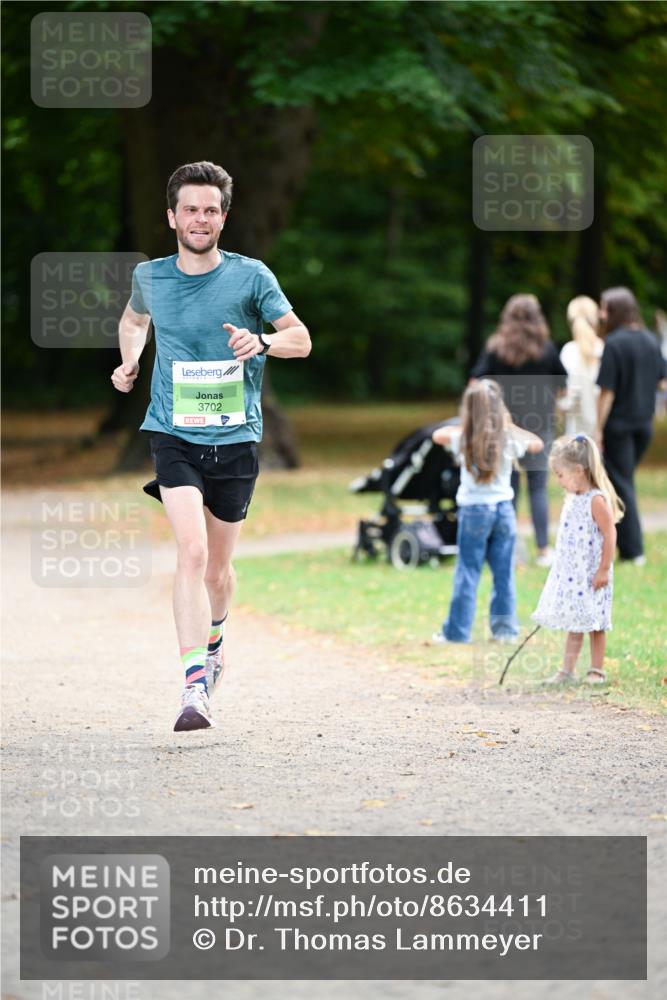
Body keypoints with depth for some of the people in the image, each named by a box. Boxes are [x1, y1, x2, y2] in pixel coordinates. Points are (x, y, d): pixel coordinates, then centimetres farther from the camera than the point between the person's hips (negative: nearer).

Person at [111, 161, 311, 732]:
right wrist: (128, 362, 13)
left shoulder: (250, 276, -2)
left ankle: (214, 638, 46)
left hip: (235, 438, 0)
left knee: (218, 566, 13)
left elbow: (301, 339, -3)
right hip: (173, 434, 0)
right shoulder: (150, 277, 5)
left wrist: (261, 341, -22)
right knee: (191, 550, -20)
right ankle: (196, 686, -25)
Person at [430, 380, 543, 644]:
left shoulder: (464, 439, -8)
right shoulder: (510, 439, -5)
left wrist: (465, 426, 19)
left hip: (473, 510, -1)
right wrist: (510, 425, 18)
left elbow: (438, 434, 12)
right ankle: (505, 628, 12)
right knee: (504, 572, 8)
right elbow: (537, 444, 14)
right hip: (503, 507, 2)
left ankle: (457, 630, 5)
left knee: (467, 572, 3)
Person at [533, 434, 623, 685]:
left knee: (594, 623, 2)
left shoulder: (597, 500, -16)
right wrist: (560, 565, 19)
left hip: (591, 576, -8)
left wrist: (603, 570, -18)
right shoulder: (572, 499, 10)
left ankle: (597, 670, 11)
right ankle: (566, 671, 13)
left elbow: (609, 536, -17)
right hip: (569, 574, 8)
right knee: (573, 624, 10)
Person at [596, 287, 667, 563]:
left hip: (619, 423, -6)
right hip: (645, 423, 6)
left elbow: (607, 392, -16)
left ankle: (633, 550, 0)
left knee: (622, 486, 1)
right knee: (624, 481, 18)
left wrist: (599, 429, -11)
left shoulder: (614, 343, -16)